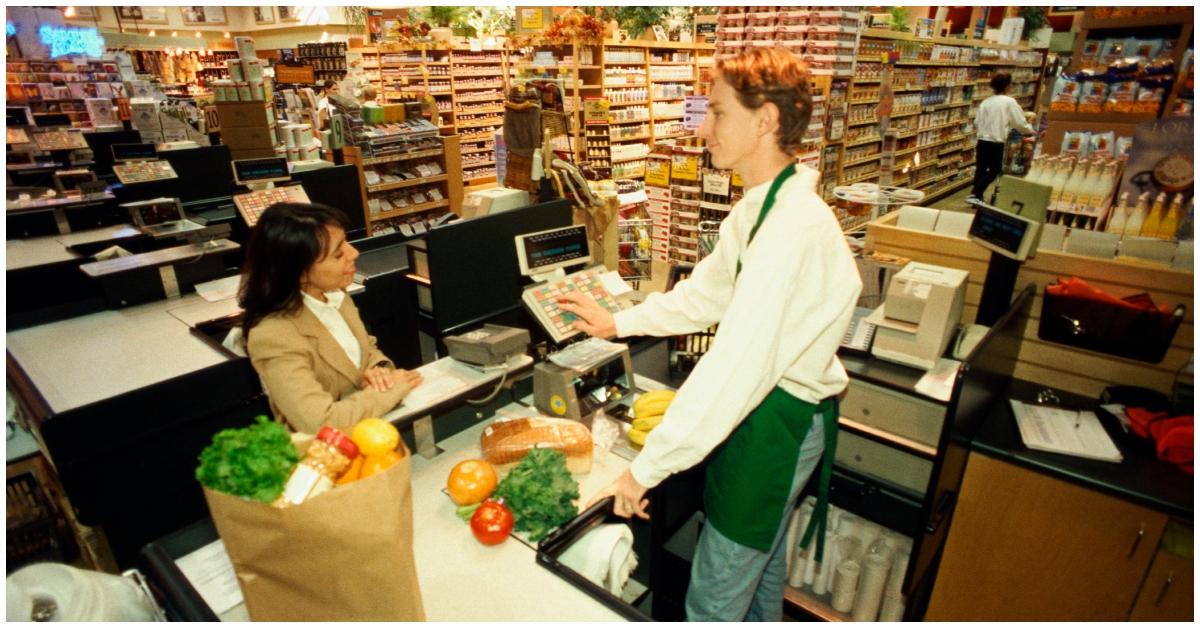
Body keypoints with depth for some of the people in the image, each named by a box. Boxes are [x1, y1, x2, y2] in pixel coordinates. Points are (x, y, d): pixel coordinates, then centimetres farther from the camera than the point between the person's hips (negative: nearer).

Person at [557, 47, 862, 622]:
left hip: (777, 422, -10)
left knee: (712, 603, 8)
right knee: (762, 550, 32)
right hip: (772, 406, 10)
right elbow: (707, 291, 13)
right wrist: (619, 322, 7)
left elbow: (737, 365, -34)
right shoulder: (759, 207, 3)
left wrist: (647, 467, -27)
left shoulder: (793, 229, -31)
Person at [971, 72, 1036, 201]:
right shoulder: (1009, 102, -7)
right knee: (994, 170, 8)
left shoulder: (985, 102, 5)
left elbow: (977, 123, 9)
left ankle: (976, 195, 18)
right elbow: (1021, 123, -3)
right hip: (996, 144, -4)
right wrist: (1031, 130, 15)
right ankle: (976, 194, -4)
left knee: (980, 169, 14)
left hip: (982, 142, 4)